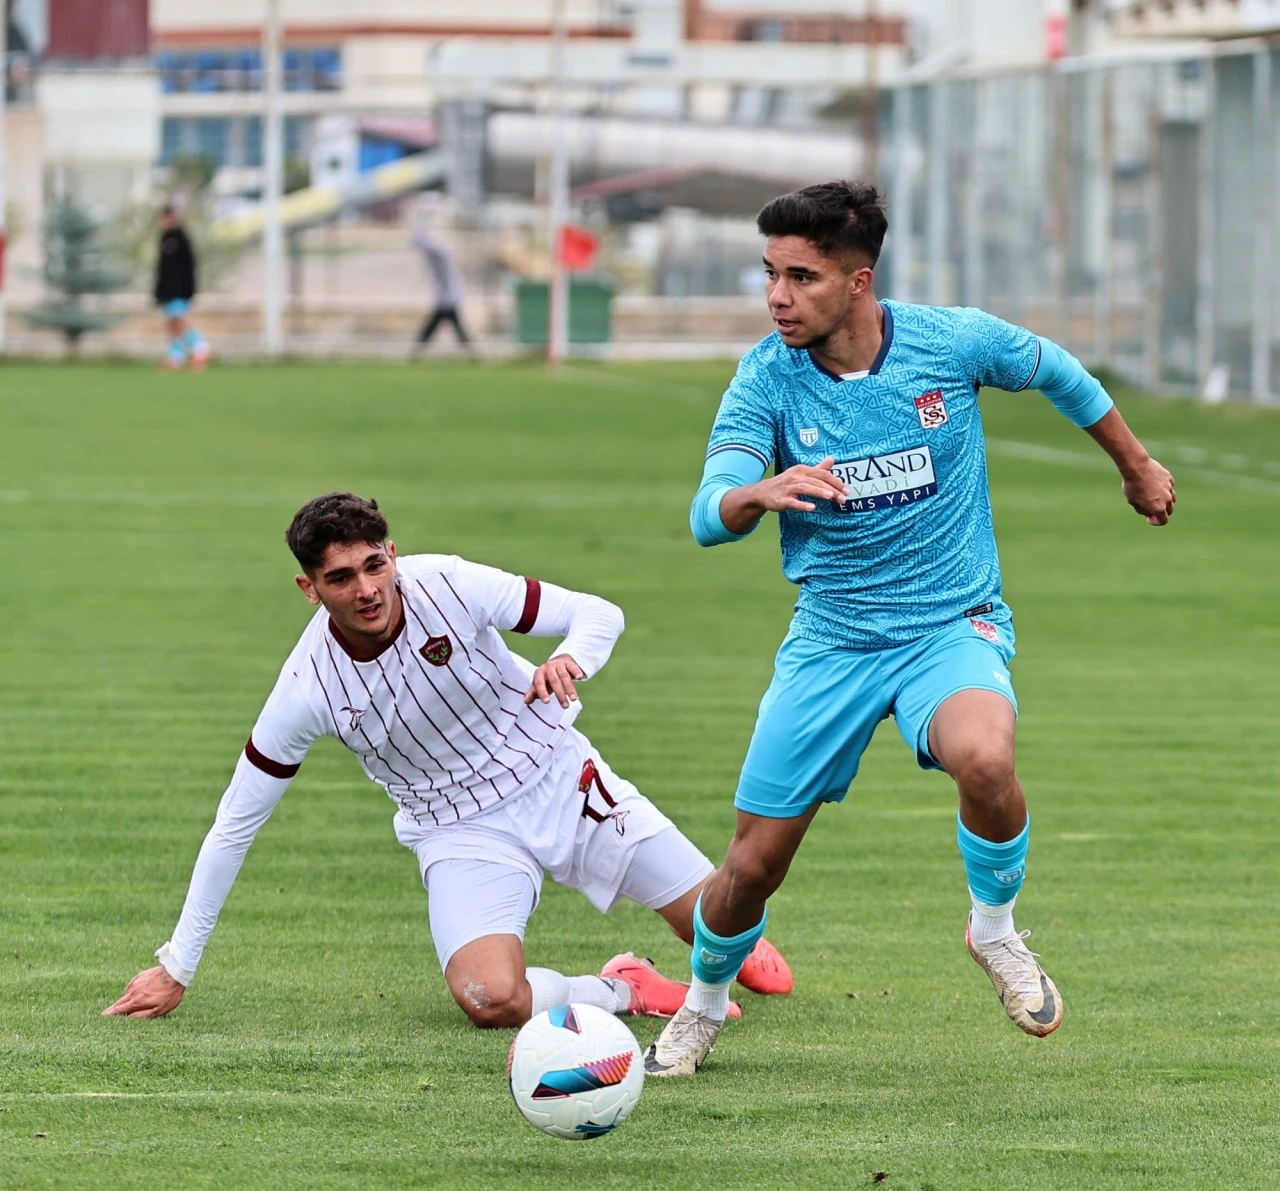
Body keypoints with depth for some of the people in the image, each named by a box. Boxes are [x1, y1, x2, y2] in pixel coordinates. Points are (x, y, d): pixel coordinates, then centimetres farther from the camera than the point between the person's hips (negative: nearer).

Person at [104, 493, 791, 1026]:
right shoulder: (308, 689, -19)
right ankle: (625, 990, 0)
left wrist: (570, 660, -36)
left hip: (561, 780, 1)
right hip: (463, 834, -1)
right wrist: (176, 967, -6)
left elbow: (599, 614, -11)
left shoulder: (446, 585, -20)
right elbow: (235, 825, -9)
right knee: (489, 1000, -29)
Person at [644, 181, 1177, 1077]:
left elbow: (1060, 374, 10)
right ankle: (703, 1006, 31)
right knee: (754, 863, -1)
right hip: (831, 638, 2)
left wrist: (1138, 467, 24)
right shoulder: (766, 380, -11)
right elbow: (709, 516, -22)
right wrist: (761, 492, -46)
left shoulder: (951, 342, -11)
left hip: (952, 626, -2)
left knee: (984, 759, -35)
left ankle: (996, 927, -4)